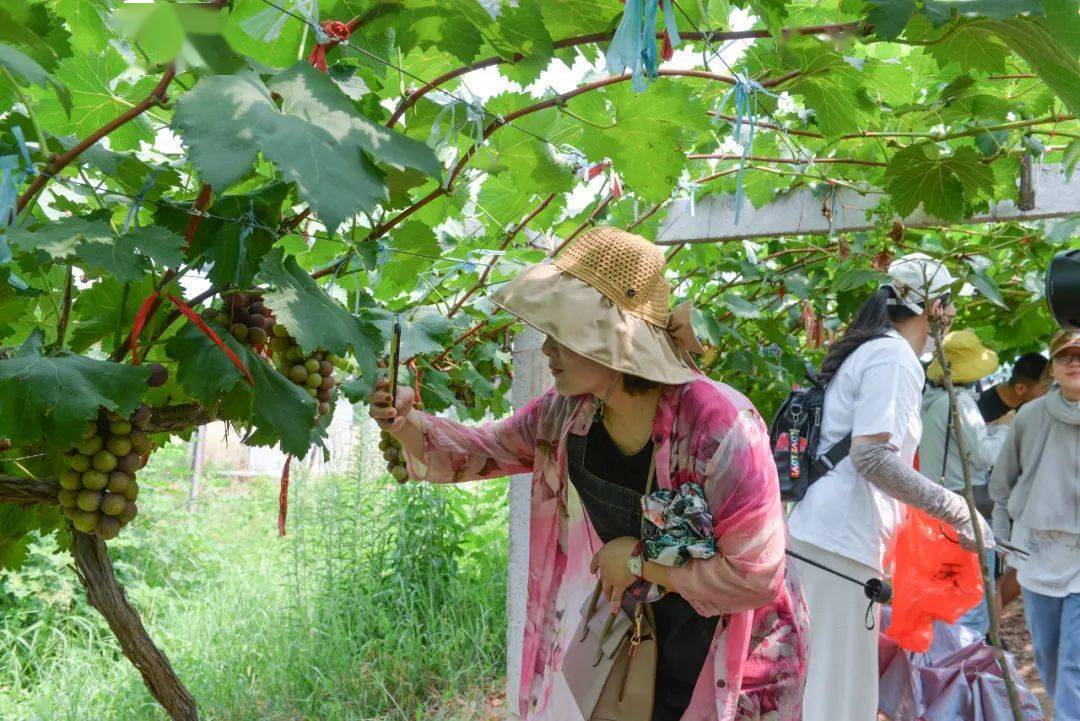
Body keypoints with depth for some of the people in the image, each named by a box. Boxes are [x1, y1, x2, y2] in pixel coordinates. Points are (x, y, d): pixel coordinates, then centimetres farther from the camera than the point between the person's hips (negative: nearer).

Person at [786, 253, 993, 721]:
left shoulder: (866, 350, 20)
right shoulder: (895, 355, -8)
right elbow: (872, 456, -19)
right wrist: (957, 510, -11)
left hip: (814, 531, 9)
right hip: (838, 541, -9)